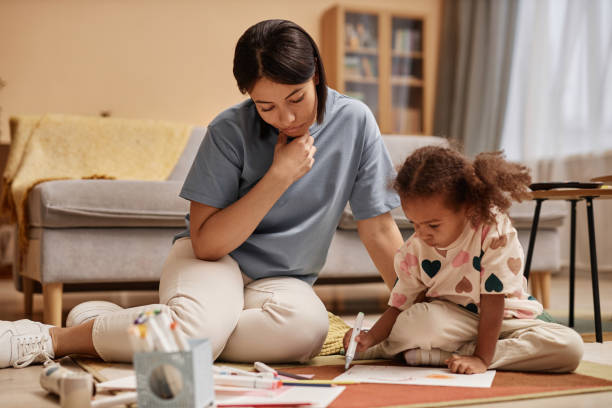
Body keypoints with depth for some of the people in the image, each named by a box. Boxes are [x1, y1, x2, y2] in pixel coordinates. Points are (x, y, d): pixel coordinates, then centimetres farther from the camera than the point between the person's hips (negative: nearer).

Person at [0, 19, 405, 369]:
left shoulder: (355, 122, -8)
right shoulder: (231, 131, -14)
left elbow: (380, 231, -3)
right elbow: (207, 242, -17)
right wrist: (279, 176, -21)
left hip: (282, 280, 3)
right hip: (215, 259, -3)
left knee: (309, 326, -34)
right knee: (199, 326, -38)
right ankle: (51, 339, -13)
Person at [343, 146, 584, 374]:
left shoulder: (495, 231, -23)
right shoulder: (413, 252, -10)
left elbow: (493, 302, -22)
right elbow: (399, 306, -3)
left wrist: (481, 358, -24)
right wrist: (369, 338, -22)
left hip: (504, 321, 2)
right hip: (449, 320, -1)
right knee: (420, 319, -38)